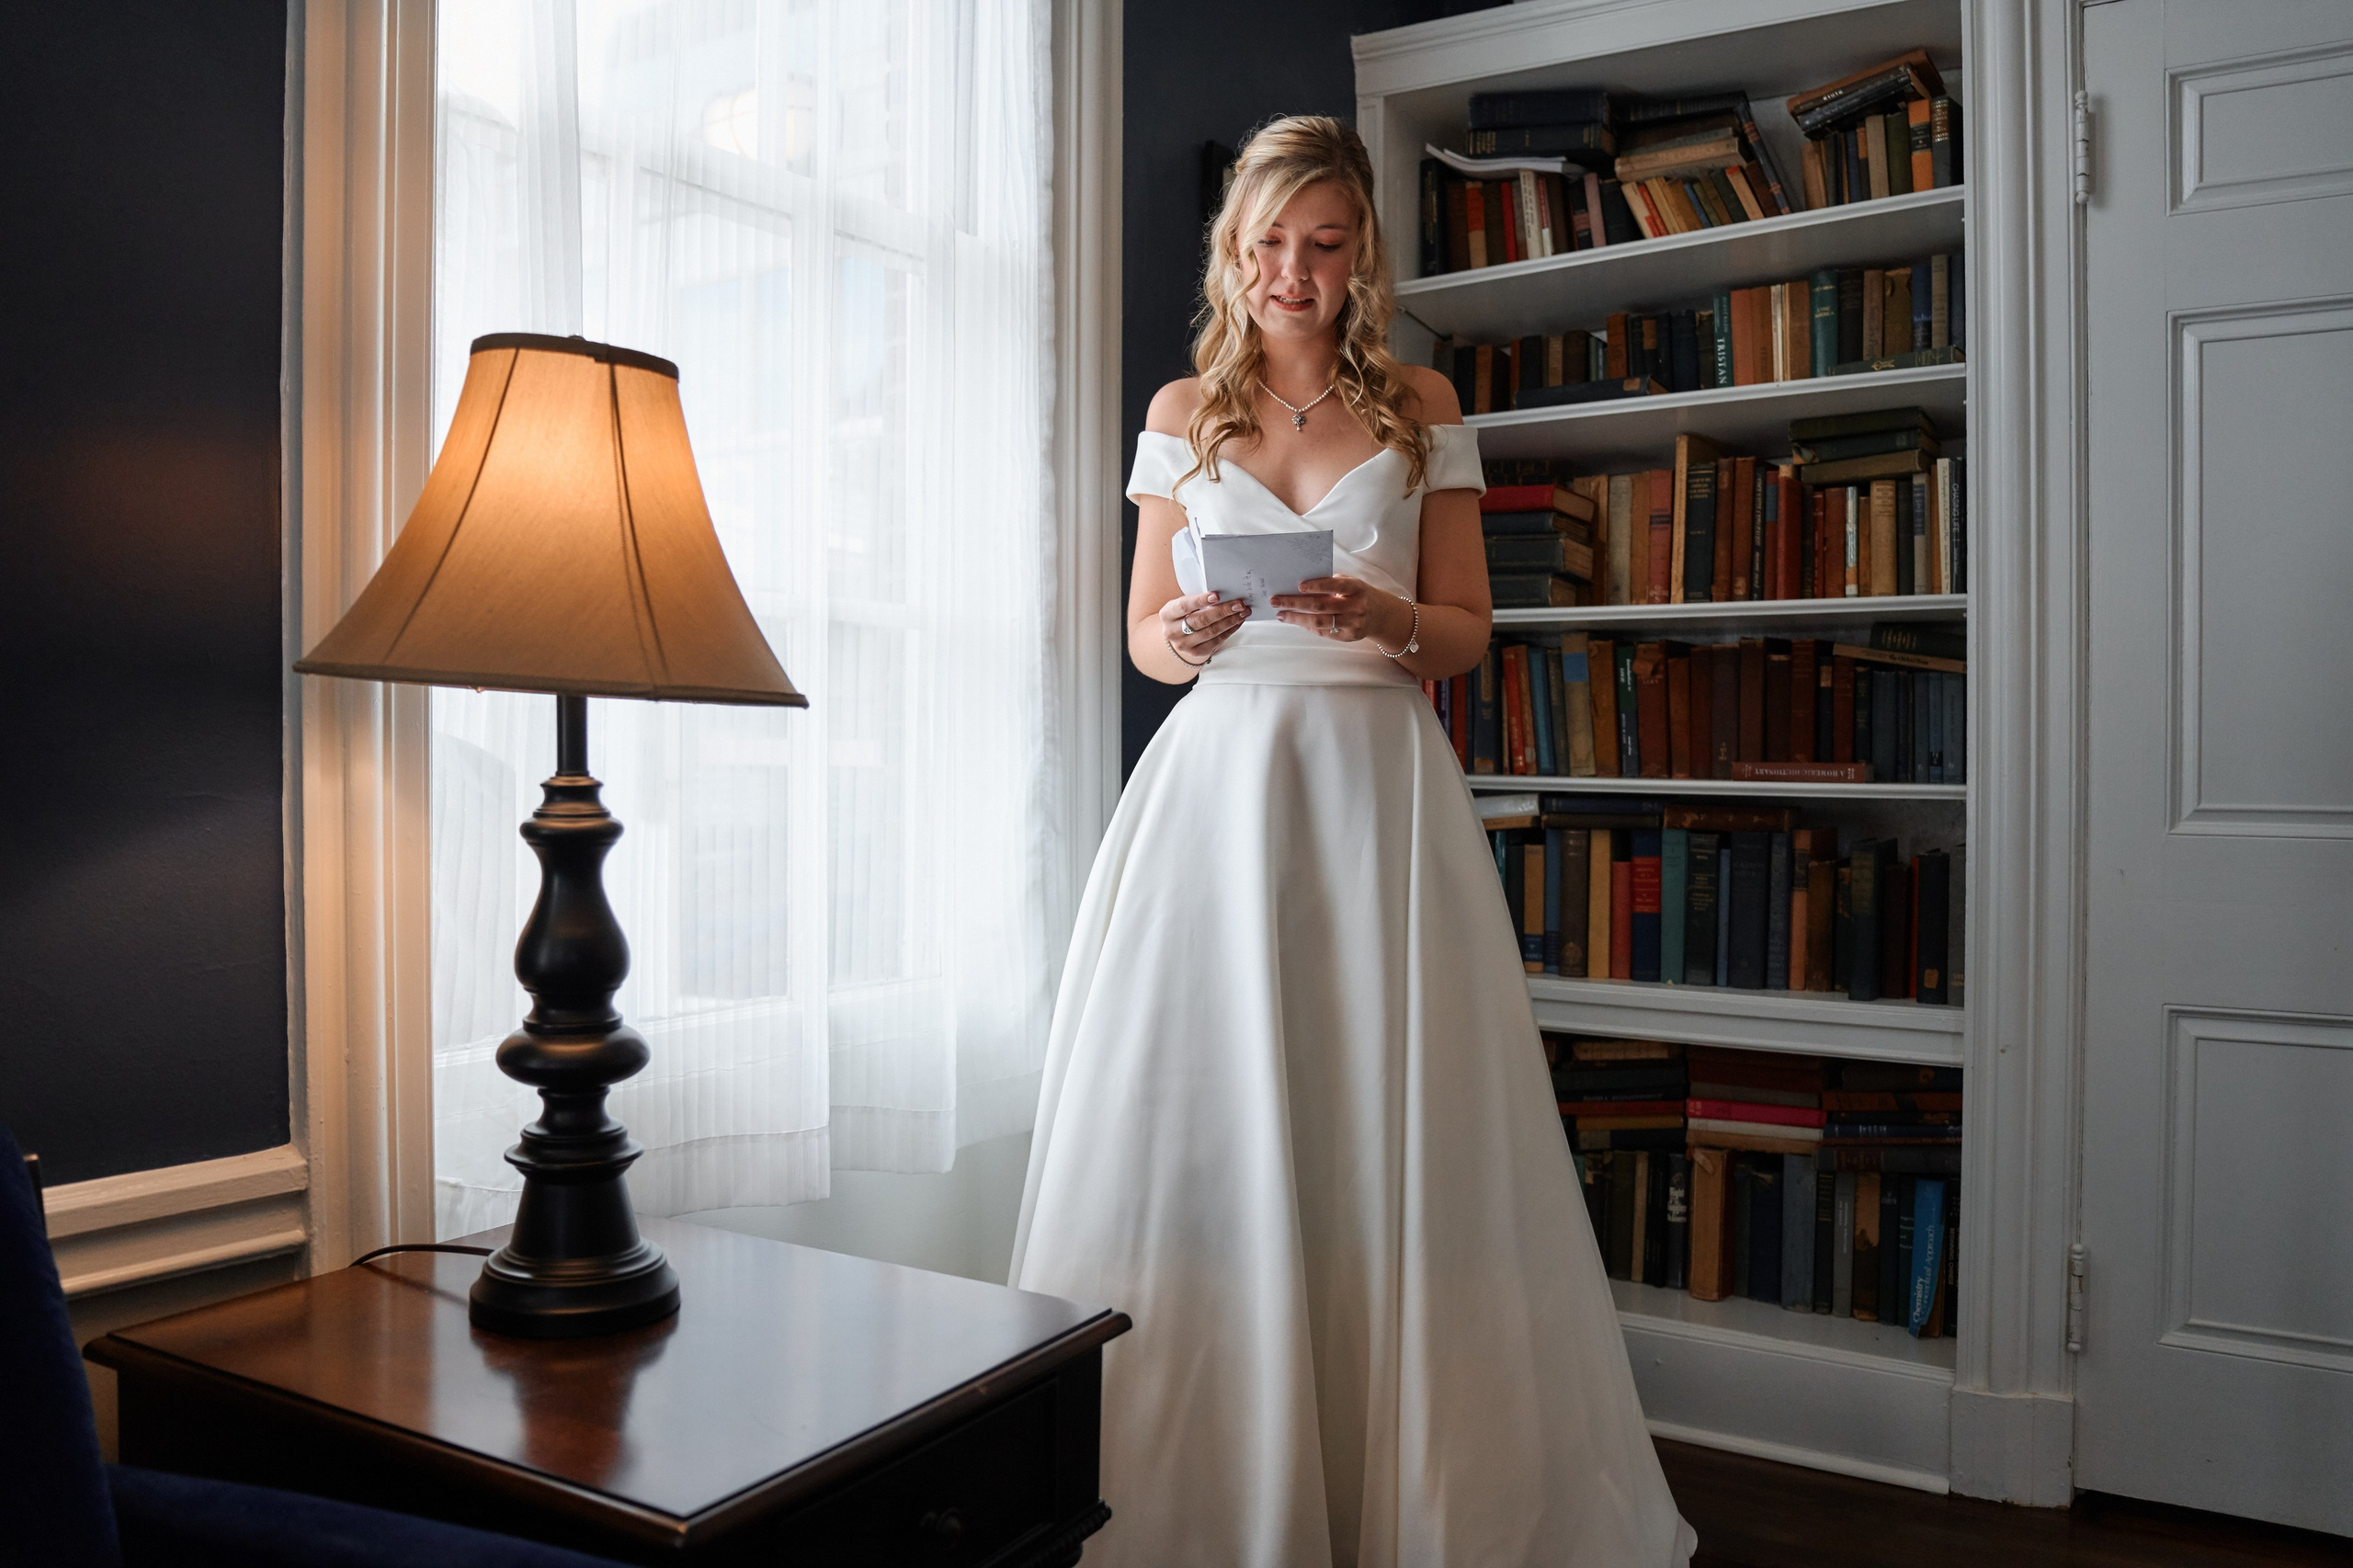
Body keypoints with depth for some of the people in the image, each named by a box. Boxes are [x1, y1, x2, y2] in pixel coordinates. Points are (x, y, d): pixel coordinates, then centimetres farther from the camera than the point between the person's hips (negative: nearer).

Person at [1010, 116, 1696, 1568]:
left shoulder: (1422, 409, 10)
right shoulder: (1183, 412, 12)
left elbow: (1469, 631, 7)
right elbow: (1143, 634, 13)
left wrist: (1383, 617, -14)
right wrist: (1182, 635, -10)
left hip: (1377, 788, 0)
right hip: (1218, 780, 1)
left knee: (1391, 1124, -3)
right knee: (1202, 1117, -2)